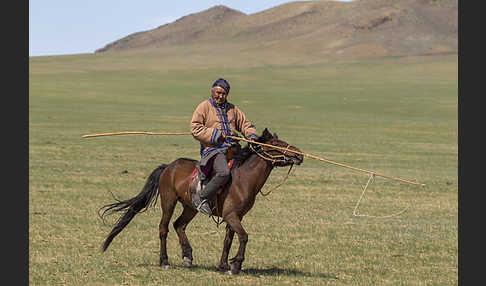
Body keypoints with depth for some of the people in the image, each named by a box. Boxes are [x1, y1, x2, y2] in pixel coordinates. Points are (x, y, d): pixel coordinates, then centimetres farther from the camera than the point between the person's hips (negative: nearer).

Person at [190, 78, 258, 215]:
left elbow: (244, 124, 26)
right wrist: (215, 134, -14)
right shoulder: (203, 107, 5)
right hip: (214, 148, -6)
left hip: (233, 147, 6)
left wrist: (252, 135, 3)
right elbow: (195, 129, -4)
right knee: (224, 172, -34)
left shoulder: (232, 109, 22)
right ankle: (201, 197, -19)